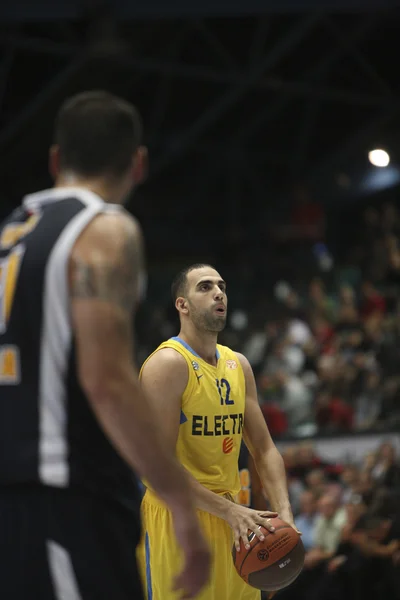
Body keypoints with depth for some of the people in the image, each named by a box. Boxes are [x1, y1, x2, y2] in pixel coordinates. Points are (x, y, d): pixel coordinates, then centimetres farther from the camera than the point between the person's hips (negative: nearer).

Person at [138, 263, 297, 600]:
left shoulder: (238, 365, 11)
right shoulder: (168, 363, -12)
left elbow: (263, 449, 12)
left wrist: (283, 513, -4)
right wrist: (229, 510, -22)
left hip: (231, 520, 7)